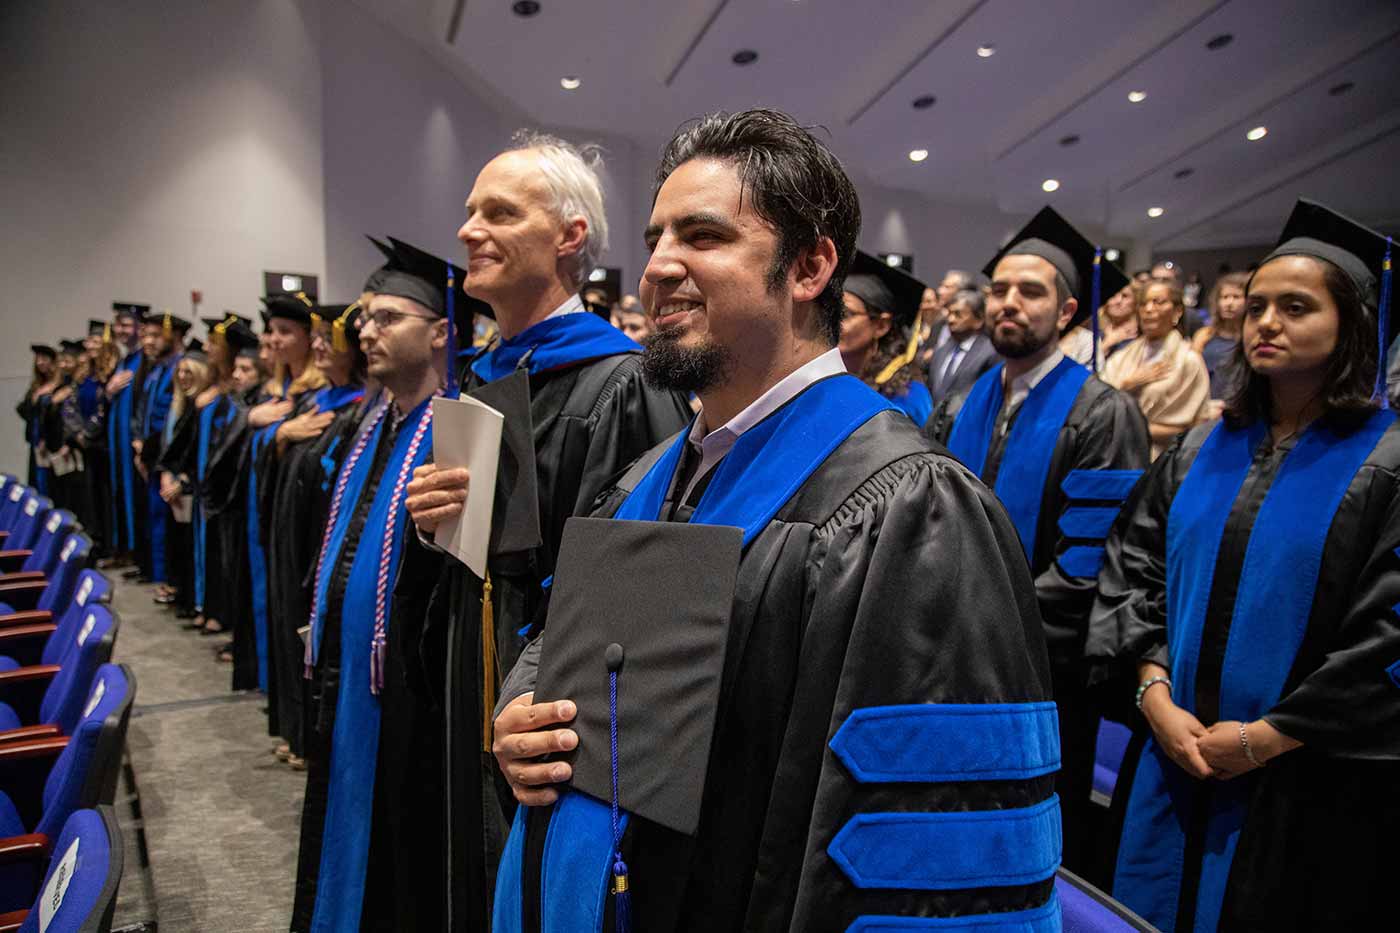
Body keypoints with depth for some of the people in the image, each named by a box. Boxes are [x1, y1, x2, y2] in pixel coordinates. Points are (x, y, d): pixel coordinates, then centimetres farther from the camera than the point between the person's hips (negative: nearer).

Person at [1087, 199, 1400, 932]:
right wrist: (1156, 698, -8)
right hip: (1170, 763, 4)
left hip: (1305, 792, -4)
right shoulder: (1198, 452, 6)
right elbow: (1131, 576, 4)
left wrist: (1265, 737, -14)